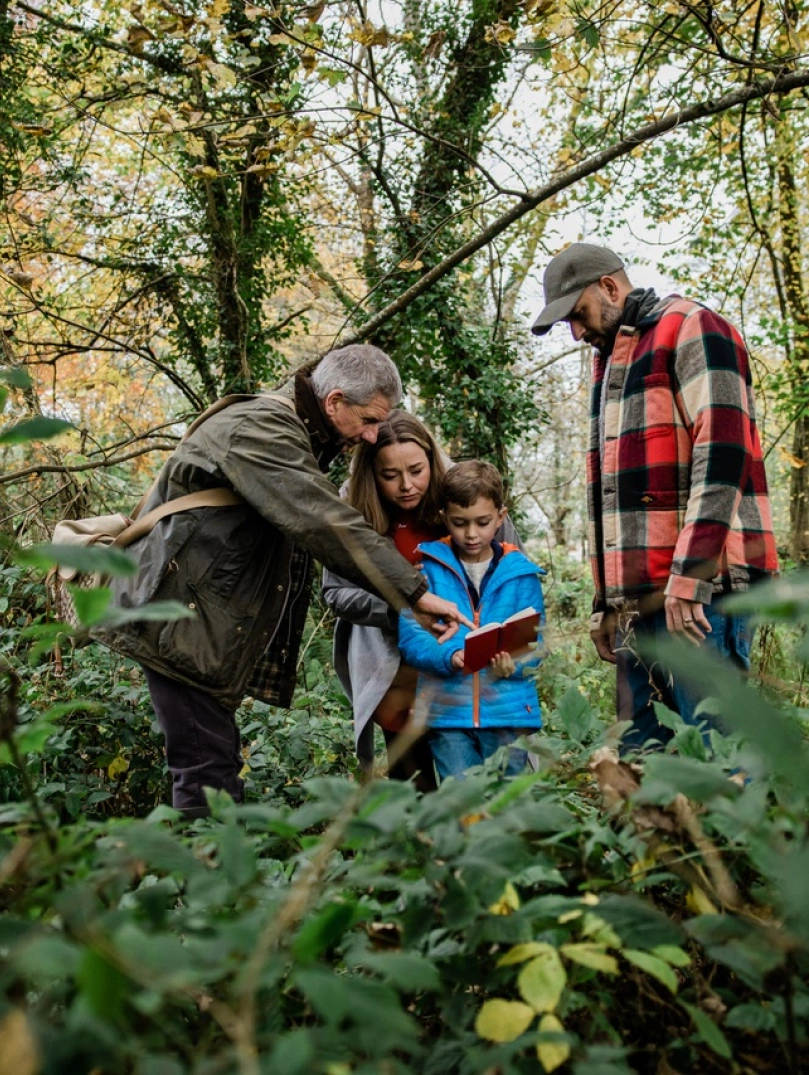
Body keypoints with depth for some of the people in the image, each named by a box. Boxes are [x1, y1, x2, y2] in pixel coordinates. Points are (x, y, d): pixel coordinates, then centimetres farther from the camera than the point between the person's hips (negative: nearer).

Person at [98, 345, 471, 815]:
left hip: (210, 619, 10)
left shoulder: (301, 435, 13)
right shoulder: (260, 429, -20)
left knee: (219, 762, 14)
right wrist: (416, 592, -31)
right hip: (179, 617, -10)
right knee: (209, 773, -9)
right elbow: (326, 523, -31)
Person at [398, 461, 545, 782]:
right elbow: (409, 632, -5)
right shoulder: (428, 567, 1)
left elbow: (534, 643, 3)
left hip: (508, 710, 1)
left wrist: (514, 664, -18)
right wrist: (448, 657, -21)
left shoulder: (521, 573, 3)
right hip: (447, 710, -1)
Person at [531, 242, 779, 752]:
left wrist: (690, 577, -20)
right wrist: (607, 601, 19)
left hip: (699, 587, -8)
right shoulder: (611, 360, 26)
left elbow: (721, 453, -13)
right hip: (639, 597, 8)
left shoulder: (692, 329, 0)